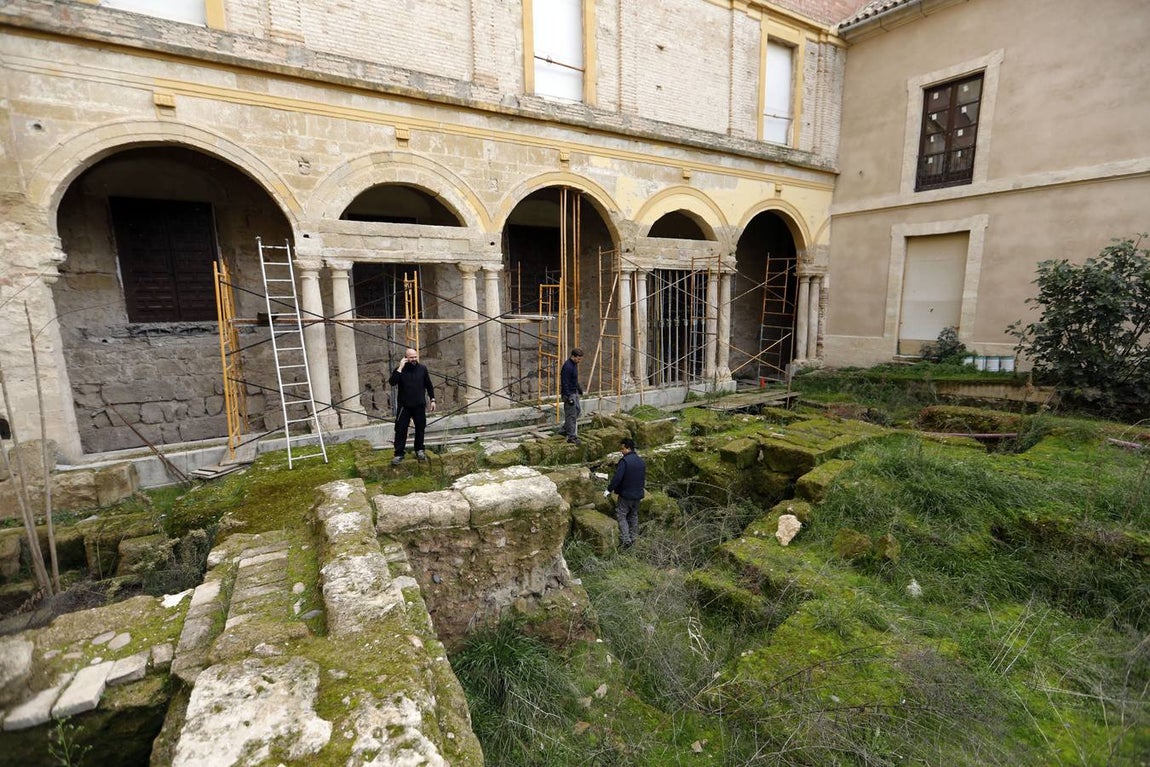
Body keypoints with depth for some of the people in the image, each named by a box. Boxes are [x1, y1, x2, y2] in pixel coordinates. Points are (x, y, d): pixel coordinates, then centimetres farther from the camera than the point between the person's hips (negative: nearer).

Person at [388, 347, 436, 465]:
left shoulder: (422, 368, 1)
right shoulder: (400, 370, -5)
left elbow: (428, 385, 9)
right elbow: (392, 382, -22)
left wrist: (432, 400, 6)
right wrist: (400, 368, -23)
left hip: (420, 406, 2)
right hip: (404, 406, -2)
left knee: (420, 428, 10)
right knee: (401, 430, -2)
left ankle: (419, 450, 26)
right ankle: (399, 454, 6)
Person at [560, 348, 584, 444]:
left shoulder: (574, 364, 7)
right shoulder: (567, 367, -23)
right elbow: (564, 383, -25)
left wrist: (579, 388, 27)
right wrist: (568, 397, -26)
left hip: (574, 392, 10)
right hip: (569, 393, -10)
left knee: (578, 410, 18)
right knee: (571, 415, -5)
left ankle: (564, 430, 28)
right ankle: (571, 436, 3)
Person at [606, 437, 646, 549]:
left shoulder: (624, 461, -20)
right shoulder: (641, 461, 5)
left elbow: (617, 478, -23)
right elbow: (643, 478, 15)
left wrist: (609, 489, -11)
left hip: (626, 494, -7)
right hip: (638, 494, 7)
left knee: (621, 516, 2)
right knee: (634, 515, 20)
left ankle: (625, 540, -5)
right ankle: (633, 538, 27)